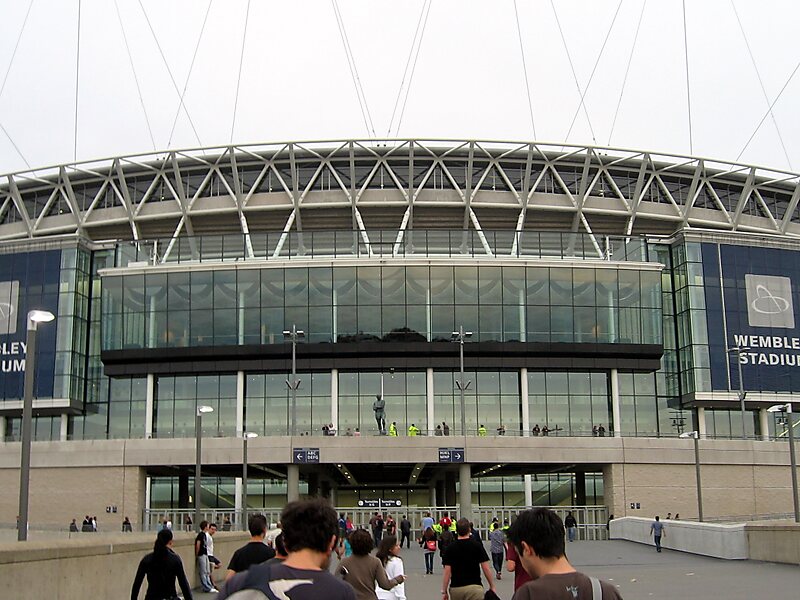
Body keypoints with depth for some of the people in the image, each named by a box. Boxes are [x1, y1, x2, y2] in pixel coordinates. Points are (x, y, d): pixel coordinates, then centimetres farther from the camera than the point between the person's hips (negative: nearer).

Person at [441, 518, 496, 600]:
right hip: (474, 587, -2)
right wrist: (492, 586, 7)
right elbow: (486, 568, -3)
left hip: (455, 588, 2)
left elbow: (447, 572, -3)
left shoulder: (450, 548, 0)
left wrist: (444, 591, 3)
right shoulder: (477, 546, -2)